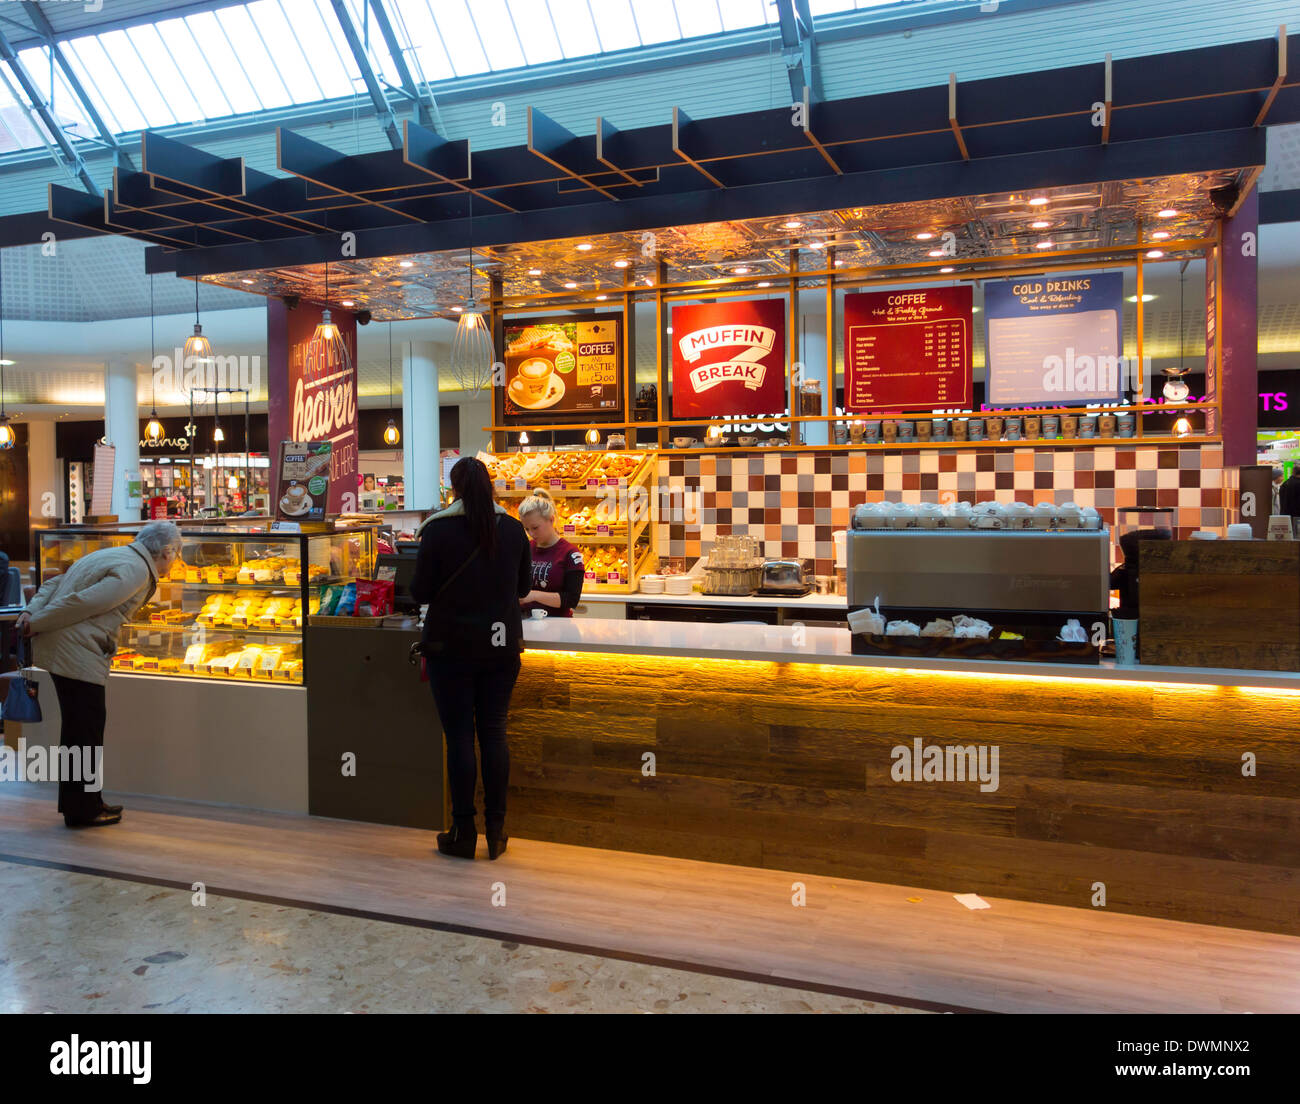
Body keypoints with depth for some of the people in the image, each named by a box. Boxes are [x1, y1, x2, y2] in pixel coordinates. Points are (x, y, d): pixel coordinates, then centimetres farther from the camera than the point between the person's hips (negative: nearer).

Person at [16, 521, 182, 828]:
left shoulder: (114, 555, 17)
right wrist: (36, 624, -11)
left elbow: (55, 583, 16)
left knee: (78, 729, 17)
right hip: (77, 655, -10)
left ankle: (84, 803, 28)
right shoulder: (135, 571, -16)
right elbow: (81, 603, -21)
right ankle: (83, 810, 11)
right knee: (85, 733, 0)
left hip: (60, 650, 10)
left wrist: (31, 613, 4)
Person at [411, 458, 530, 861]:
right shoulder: (512, 528, 1)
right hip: (502, 644, 3)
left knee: (459, 736, 3)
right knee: (494, 732, 9)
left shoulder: (438, 529, -9)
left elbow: (420, 592, -6)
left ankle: (464, 832, 9)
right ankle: (496, 831, 15)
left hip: (452, 645, -3)